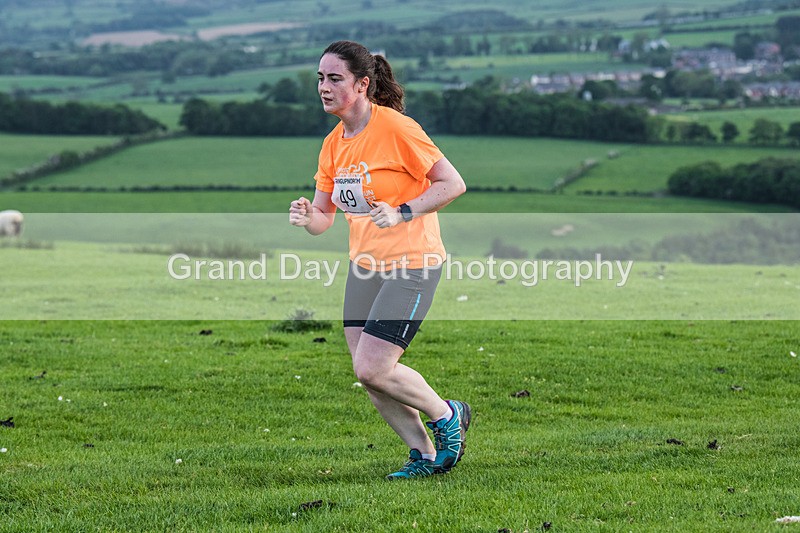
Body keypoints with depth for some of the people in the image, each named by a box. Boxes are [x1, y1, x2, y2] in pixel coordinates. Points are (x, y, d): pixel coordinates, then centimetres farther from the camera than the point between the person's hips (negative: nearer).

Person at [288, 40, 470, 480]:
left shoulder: (396, 129, -16)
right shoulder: (333, 144, 6)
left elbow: (453, 183, -14)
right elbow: (323, 218, 8)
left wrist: (403, 213, -24)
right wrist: (307, 217, -15)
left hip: (412, 264, -8)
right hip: (364, 264, 8)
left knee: (371, 369, -13)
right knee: (367, 373, 5)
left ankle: (447, 415, 12)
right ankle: (426, 455, 20)